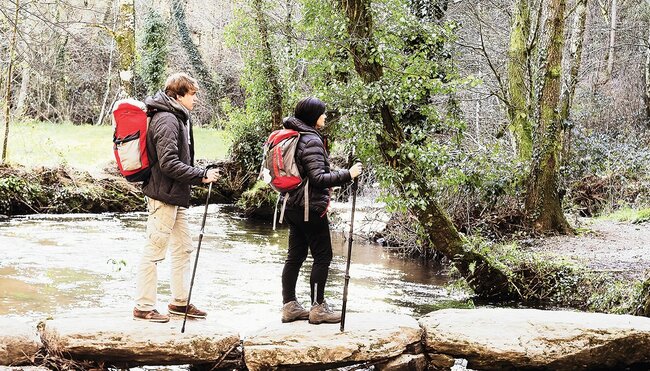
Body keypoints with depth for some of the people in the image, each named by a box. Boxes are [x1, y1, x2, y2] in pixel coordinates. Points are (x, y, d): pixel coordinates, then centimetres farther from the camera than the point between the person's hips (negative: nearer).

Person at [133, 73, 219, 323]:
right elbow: (168, 164, -25)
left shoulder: (178, 118, 14)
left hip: (176, 197, 11)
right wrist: (201, 176, -21)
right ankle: (143, 307, 4)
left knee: (183, 248, 16)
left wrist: (198, 176, 8)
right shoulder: (167, 120, -17)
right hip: (163, 195, -11)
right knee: (154, 251, -3)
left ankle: (180, 301, 26)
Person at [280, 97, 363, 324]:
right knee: (322, 256, 0)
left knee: (295, 256, 12)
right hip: (310, 207, -9)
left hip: (292, 206, 9)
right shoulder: (311, 141, -17)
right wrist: (347, 175, -21)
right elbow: (318, 178, -22)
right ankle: (318, 308, 3)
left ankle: (289, 306, 15)